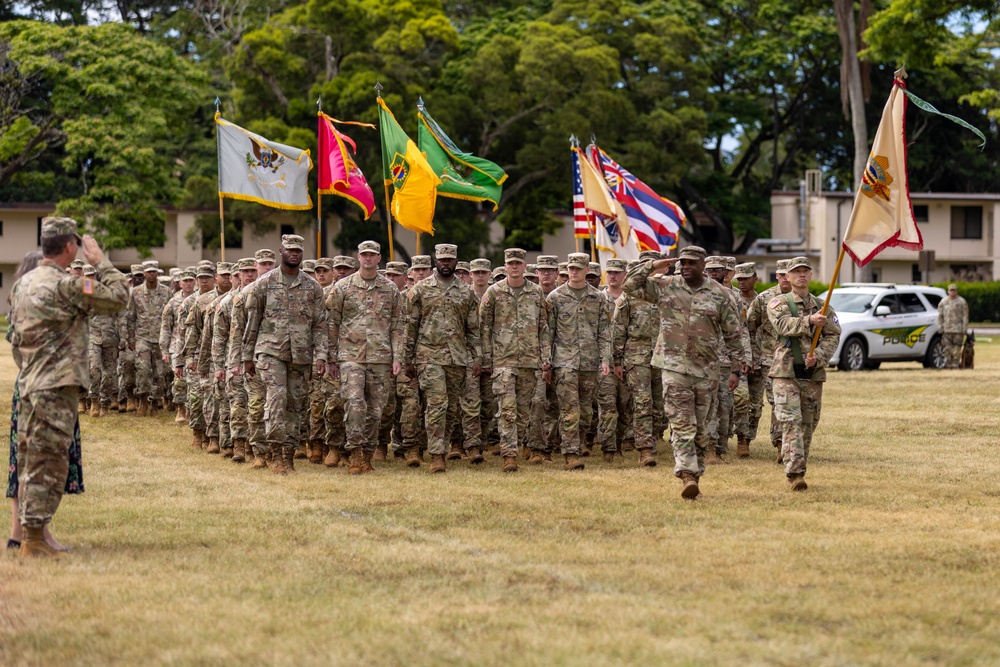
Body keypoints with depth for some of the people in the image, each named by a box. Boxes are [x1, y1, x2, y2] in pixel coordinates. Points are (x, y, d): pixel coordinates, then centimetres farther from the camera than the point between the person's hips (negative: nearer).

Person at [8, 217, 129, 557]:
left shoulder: (25, 283, 14)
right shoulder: (65, 285, -14)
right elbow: (118, 297, -12)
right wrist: (100, 261, -2)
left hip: (30, 385, 9)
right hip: (56, 388, -9)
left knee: (30, 462, 13)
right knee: (48, 463, -6)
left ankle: (28, 533, 18)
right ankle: (35, 538, -6)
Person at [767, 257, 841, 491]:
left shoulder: (823, 307, 13)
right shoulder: (778, 303, 4)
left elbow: (833, 336, 3)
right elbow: (784, 325, -17)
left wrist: (818, 356, -16)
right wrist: (809, 321, -33)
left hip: (814, 374, 4)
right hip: (786, 372, -4)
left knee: (808, 424, 8)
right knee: (791, 422, -14)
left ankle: (799, 470, 18)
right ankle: (794, 473, -20)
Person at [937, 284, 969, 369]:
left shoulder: (961, 302, 1)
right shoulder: (943, 301, 11)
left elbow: (965, 316, 0)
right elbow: (940, 315, 12)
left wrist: (964, 329, -6)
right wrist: (940, 327, 4)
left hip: (958, 329, -3)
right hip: (947, 329, 3)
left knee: (956, 348, -3)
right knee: (947, 347, 0)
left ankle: (955, 364, 3)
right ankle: (948, 363, 9)